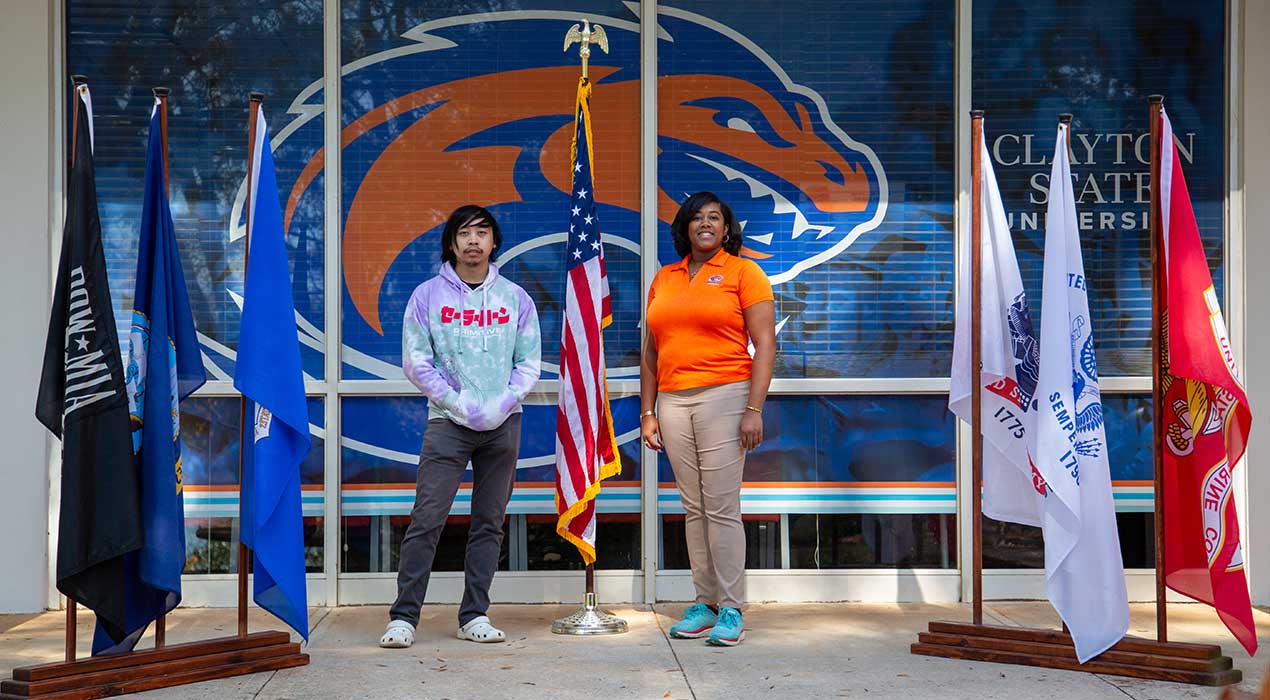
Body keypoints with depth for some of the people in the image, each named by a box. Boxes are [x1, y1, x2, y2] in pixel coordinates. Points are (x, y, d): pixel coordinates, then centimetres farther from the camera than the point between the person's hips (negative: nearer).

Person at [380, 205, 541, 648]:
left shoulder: (515, 298, 9)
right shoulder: (428, 296, 3)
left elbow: (529, 363, 8)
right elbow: (416, 362, -1)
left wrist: (501, 404, -8)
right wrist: (459, 403, -10)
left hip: (503, 424, 3)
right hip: (447, 422, -2)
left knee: (490, 523, 6)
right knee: (427, 519, -7)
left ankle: (475, 616, 13)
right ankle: (404, 616, -3)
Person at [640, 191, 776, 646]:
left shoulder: (743, 272, 3)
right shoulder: (664, 278, 16)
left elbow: (765, 346, -3)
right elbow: (650, 353, 18)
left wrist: (754, 409, -12)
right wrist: (648, 412, 12)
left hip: (723, 396, -5)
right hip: (672, 402, 5)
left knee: (722, 507, -7)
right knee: (693, 508, 7)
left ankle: (731, 611, -1)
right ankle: (705, 604, 13)